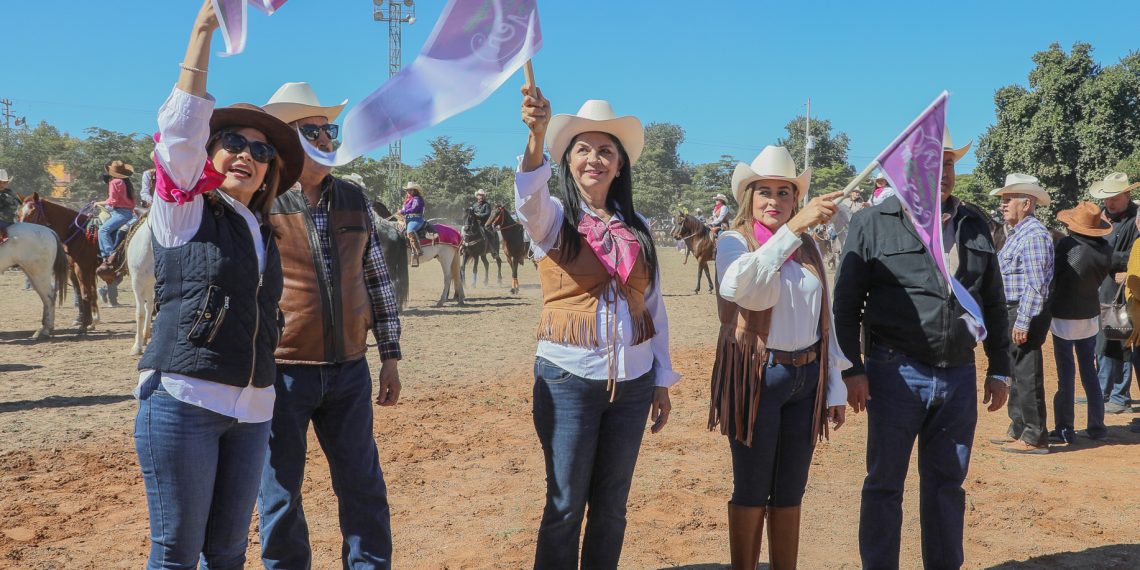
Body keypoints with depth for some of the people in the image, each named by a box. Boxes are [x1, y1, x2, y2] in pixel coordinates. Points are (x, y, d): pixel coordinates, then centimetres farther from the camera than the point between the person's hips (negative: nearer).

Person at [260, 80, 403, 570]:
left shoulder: (354, 200, 8)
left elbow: (378, 280, 12)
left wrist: (390, 356, 11)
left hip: (349, 370, 4)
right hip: (281, 373, -4)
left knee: (364, 489, 12)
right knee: (280, 494, 9)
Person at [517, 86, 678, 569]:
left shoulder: (637, 228, 8)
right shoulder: (553, 217, -3)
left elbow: (654, 308, 12)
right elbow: (528, 199, -28)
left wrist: (663, 379, 11)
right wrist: (537, 137, -46)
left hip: (633, 380, 4)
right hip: (568, 378, -3)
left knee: (611, 507, 12)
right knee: (565, 506, 2)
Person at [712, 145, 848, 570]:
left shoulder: (809, 249, 11)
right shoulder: (734, 242, -4)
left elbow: (825, 319, 13)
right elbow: (743, 287, -28)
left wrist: (835, 386, 11)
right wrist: (793, 227, -35)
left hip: (806, 377, 5)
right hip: (756, 376, -4)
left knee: (790, 492, 12)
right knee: (751, 491, 3)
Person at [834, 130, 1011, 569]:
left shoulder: (974, 225, 10)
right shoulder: (872, 223, -3)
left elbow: (994, 303, 15)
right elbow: (846, 303, -5)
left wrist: (999, 369, 13)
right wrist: (853, 370, -10)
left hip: (959, 376, 4)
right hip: (897, 373, -4)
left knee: (947, 484, 14)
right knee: (885, 484, 5)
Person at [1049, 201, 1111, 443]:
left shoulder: (1067, 244, -18)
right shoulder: (1106, 250, -3)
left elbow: (1054, 275, -12)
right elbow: (1099, 278, 6)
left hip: (1064, 317, -5)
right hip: (1090, 316, 5)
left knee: (1065, 376, 1)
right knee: (1089, 372, 15)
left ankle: (1064, 430, 6)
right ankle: (1097, 426, 21)